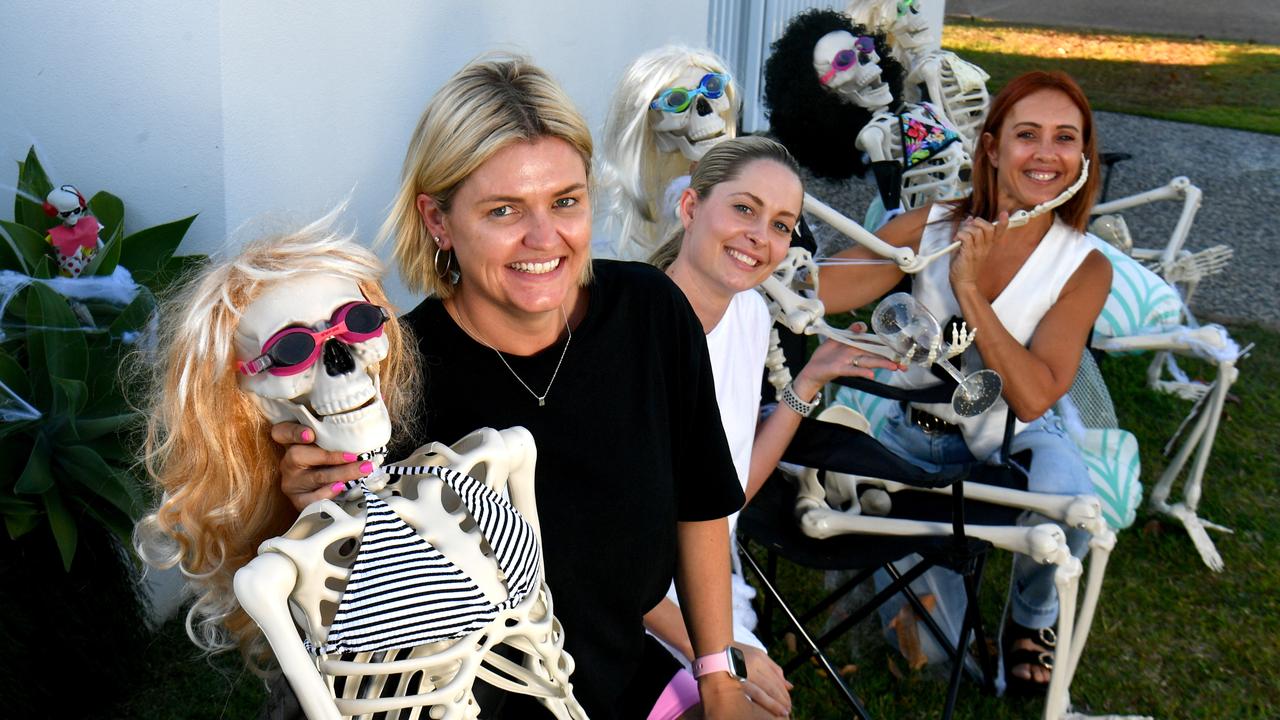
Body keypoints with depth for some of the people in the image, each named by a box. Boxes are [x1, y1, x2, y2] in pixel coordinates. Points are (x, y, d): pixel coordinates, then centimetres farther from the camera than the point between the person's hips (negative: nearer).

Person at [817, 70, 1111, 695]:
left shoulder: (1084, 267, -12)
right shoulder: (933, 226, -9)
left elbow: (1033, 397, -22)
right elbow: (815, 290, -19)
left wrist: (970, 290, -27)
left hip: (1014, 438, -2)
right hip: (917, 429, 2)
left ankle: (1032, 619, 5)